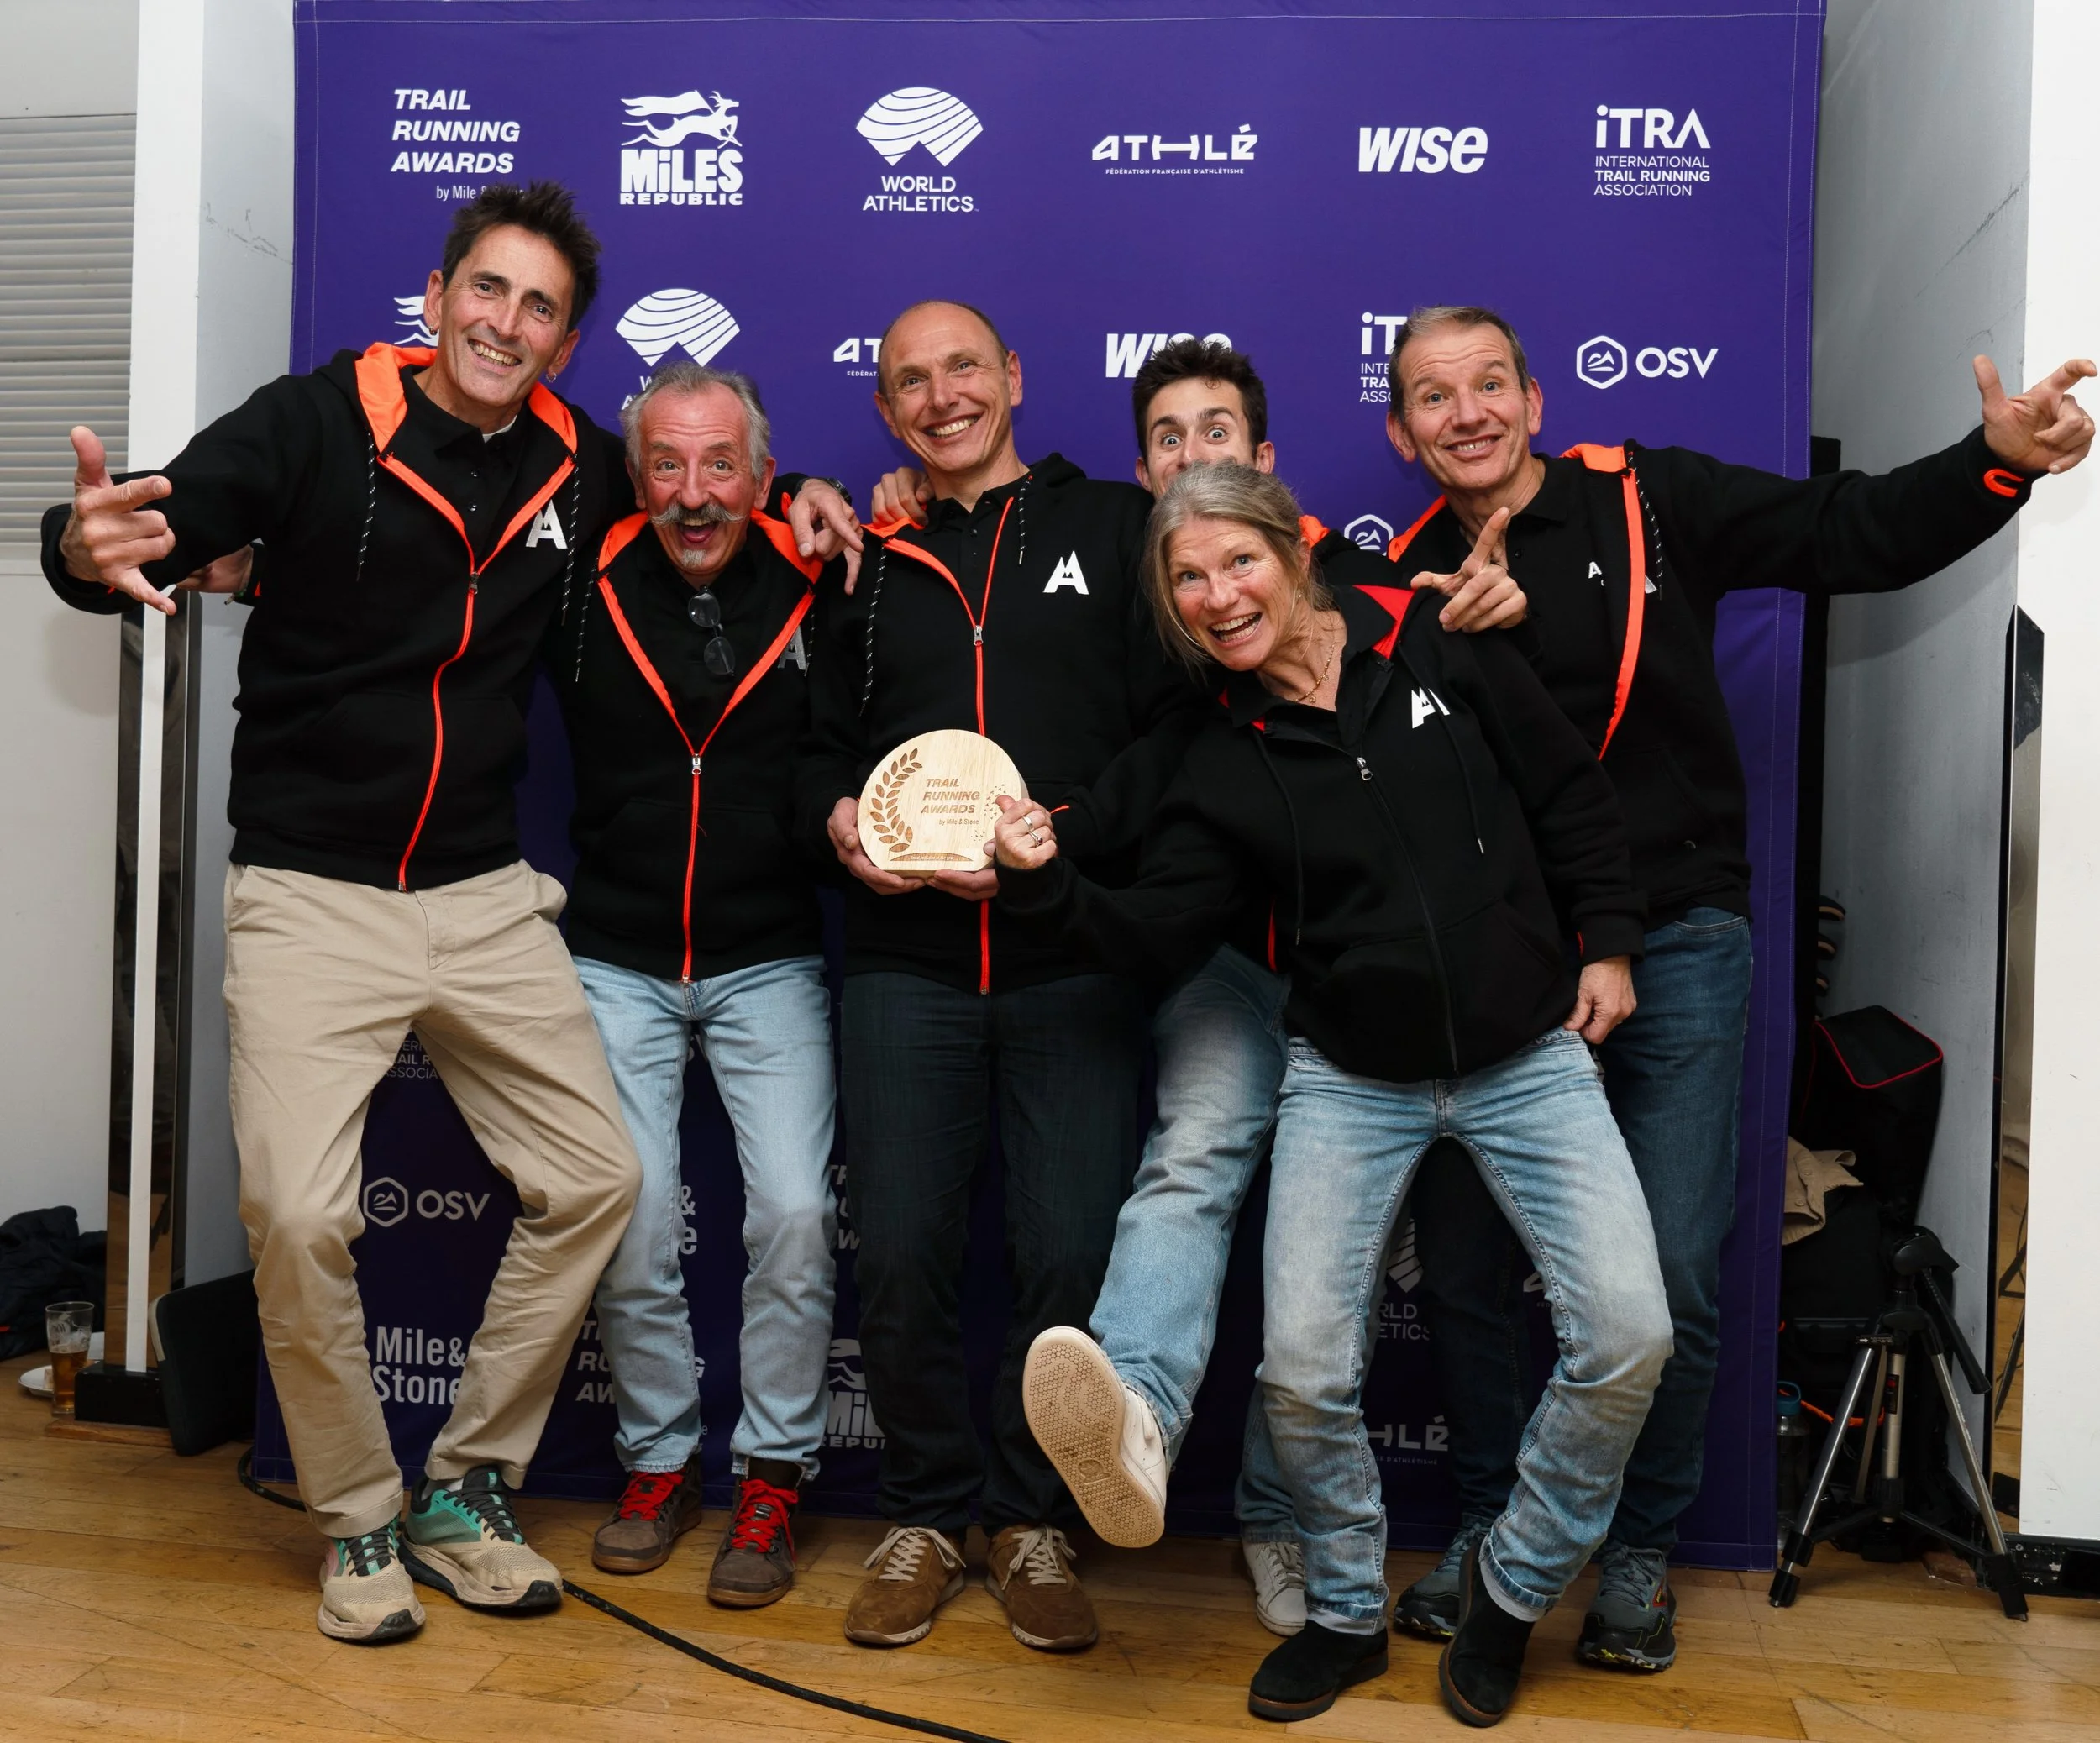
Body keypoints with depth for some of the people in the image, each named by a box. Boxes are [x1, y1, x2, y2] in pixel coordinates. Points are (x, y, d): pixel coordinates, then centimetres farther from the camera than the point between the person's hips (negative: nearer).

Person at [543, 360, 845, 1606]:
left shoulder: (819, 590, -4)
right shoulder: (586, 590, 0)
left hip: (771, 964, -1)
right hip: (620, 963, 1)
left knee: (796, 1213, -10)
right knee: (631, 1217, -2)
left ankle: (776, 1474, 10)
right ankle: (659, 1461, 21)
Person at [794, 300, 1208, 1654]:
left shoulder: (1113, 528, 6)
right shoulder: (873, 567, 17)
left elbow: (1179, 723, -2)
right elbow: (825, 747, 20)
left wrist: (1058, 833, -15)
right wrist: (841, 818, -3)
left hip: (1073, 958, -2)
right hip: (906, 962, 3)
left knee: (1074, 1258, 0)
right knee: (901, 1255, 3)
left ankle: (1037, 1520, 21)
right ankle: (928, 1515, 23)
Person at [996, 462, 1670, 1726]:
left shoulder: (1441, 650, -2)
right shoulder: (1227, 767, 2)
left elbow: (1573, 798, 5)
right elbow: (1161, 932, -4)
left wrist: (1610, 944, 1)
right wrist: (1049, 883, -18)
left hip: (1530, 1057, 0)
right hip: (1353, 1083, 1)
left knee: (1628, 1337, -13)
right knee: (1304, 1369, -10)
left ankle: (1515, 1589, 13)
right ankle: (1349, 1613, 18)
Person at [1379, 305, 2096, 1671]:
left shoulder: (1650, 502, 0)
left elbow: (1852, 535, -4)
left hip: (1673, 944, -2)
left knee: (1673, 1275, 0)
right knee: (1460, 1261, 6)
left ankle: (1643, 1547, 23)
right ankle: (1496, 1518, 29)